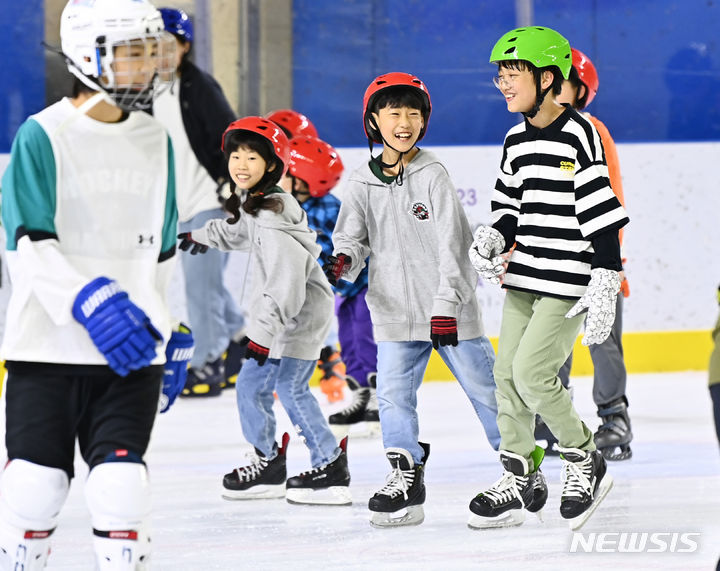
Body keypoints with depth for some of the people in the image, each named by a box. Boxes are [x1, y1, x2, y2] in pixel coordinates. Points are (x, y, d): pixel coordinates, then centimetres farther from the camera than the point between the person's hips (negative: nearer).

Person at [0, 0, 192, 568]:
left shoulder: (156, 142, 10)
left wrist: (173, 337, 21)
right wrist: (91, 303, -23)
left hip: (131, 351, 4)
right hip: (48, 348, -3)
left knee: (121, 486, -6)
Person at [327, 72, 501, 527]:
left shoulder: (433, 176, -7)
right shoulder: (363, 185, 4)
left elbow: (451, 243, -10)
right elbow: (353, 239, 6)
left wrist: (446, 307, -17)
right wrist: (344, 261, -19)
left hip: (450, 308, -3)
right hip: (395, 312, 3)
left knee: (484, 387, 4)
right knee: (394, 395, -5)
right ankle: (406, 476, 3)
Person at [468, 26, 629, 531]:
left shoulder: (579, 135, -14)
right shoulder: (517, 141, 10)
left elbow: (602, 214, -15)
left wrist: (605, 282, -19)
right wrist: (493, 239, 0)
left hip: (568, 280, -8)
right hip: (525, 277, 8)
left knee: (531, 373, -13)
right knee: (507, 372, 6)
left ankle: (585, 461, 6)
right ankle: (520, 479, 16)